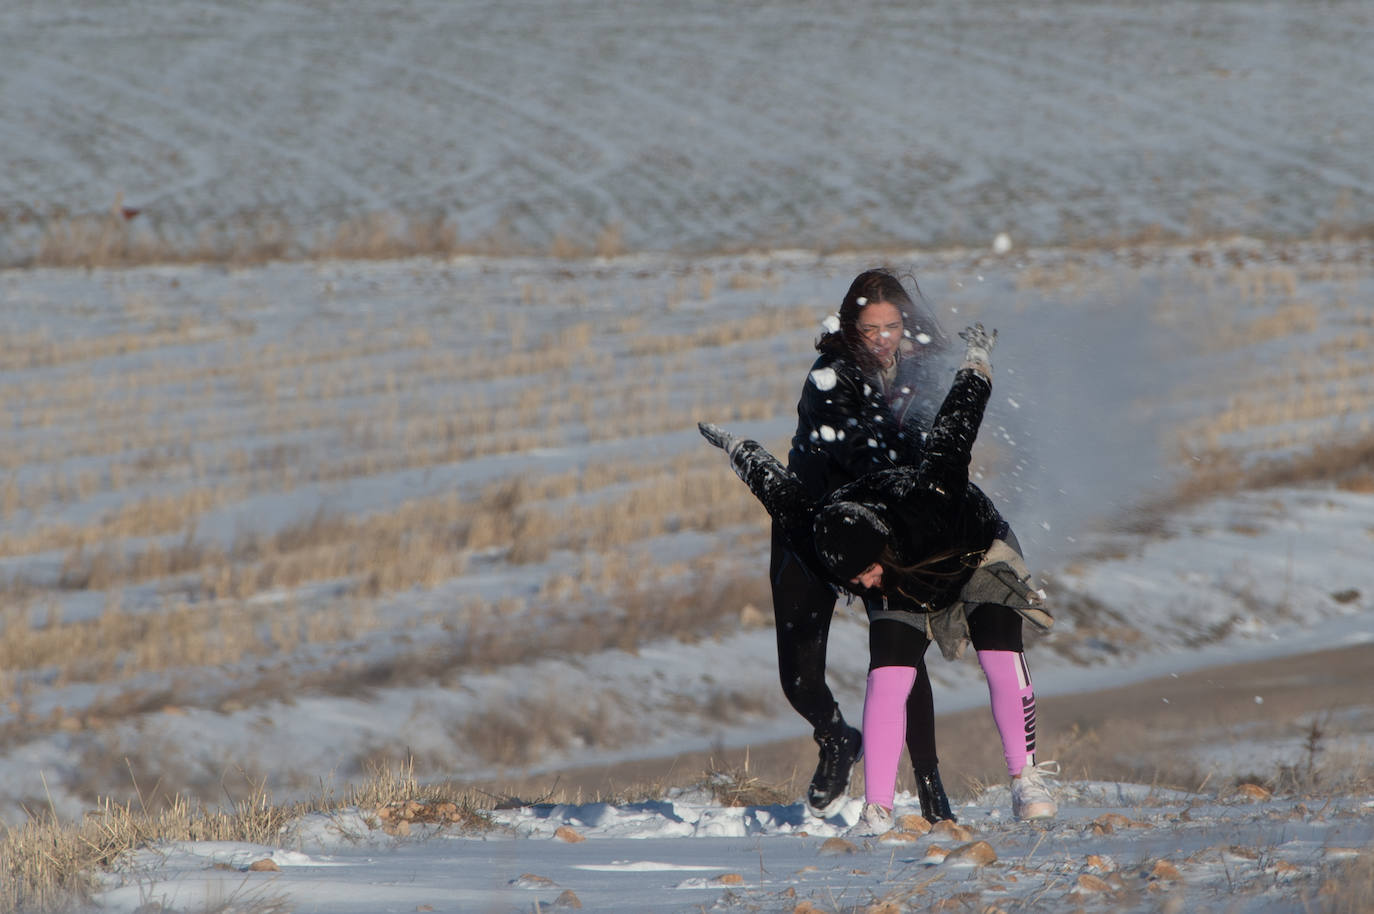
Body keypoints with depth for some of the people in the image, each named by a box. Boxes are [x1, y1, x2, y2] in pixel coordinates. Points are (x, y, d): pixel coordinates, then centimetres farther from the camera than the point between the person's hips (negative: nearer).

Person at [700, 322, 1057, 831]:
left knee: (1003, 661, -22)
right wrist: (738, 451, 1)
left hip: (980, 558, -2)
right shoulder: (825, 549, -34)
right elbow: (782, 492, -16)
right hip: (908, 594, 2)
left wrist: (977, 365, -14)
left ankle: (1027, 781, -9)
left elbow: (952, 435, -29)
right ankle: (877, 809, -16)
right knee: (887, 679, -19)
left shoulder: (926, 506, -44)